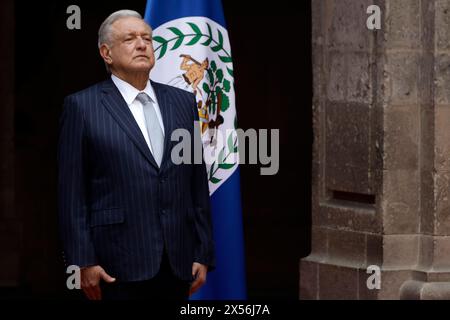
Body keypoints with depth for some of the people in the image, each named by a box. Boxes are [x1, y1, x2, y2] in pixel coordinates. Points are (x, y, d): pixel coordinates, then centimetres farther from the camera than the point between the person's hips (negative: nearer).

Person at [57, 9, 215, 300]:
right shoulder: (82, 106, 1)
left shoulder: (183, 102, 13)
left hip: (178, 262, 4)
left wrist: (204, 254, 8)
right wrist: (83, 262, -9)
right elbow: (72, 193, -3)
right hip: (119, 264, -4)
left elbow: (198, 185, 12)